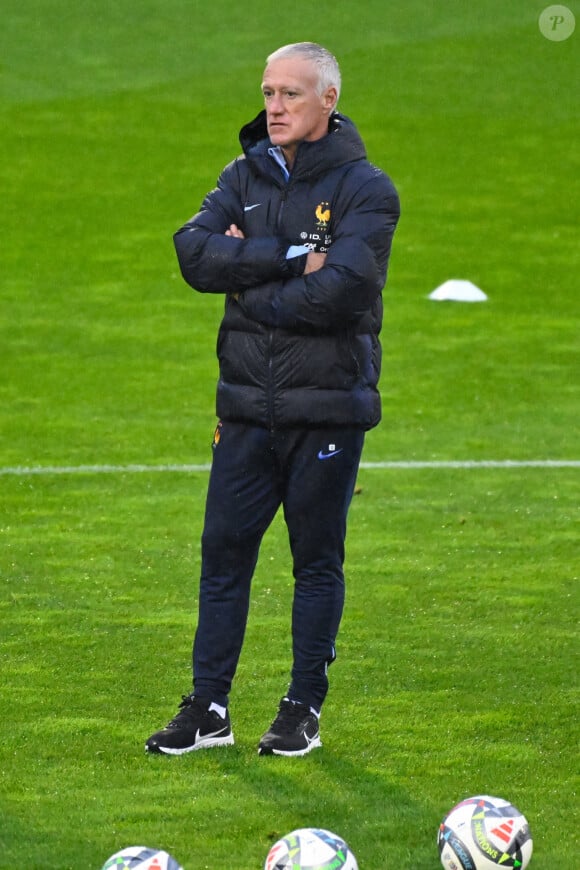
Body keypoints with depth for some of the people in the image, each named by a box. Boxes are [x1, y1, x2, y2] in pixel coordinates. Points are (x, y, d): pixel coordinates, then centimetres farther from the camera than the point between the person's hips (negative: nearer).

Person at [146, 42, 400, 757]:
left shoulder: (365, 189, -6)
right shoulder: (244, 177, 9)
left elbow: (341, 291, -20)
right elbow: (195, 253, -8)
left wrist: (247, 285, -10)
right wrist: (291, 258, -17)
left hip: (328, 408, -4)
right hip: (247, 406, 4)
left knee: (317, 560, 5)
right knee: (223, 554, 4)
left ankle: (304, 710, 13)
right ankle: (208, 710, 9)